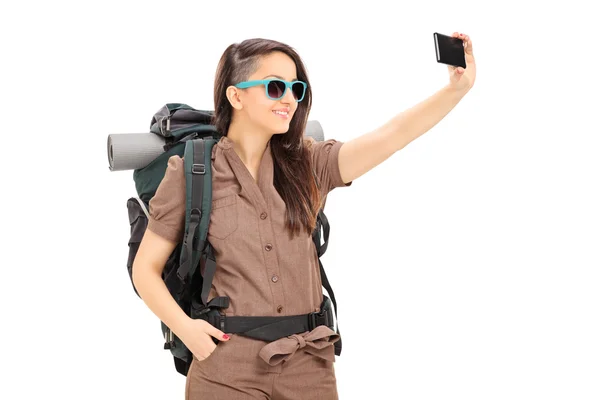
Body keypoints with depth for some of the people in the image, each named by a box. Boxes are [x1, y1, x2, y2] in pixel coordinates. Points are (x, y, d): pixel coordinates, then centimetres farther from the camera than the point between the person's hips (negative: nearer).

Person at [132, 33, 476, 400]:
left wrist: (458, 87, -20)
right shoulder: (190, 174, -3)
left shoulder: (309, 165, 4)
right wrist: (184, 328, -14)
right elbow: (146, 268, 1)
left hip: (309, 368, 3)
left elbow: (394, 135, -7)